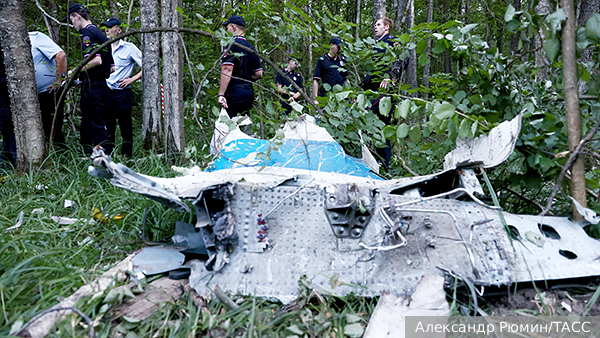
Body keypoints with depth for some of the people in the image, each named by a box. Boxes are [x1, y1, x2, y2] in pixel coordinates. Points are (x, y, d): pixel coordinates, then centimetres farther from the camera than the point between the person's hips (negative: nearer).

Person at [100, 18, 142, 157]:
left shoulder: (129, 48, -1)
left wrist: (132, 79, -10)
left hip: (122, 93, -4)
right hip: (106, 93, 5)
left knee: (126, 128, 0)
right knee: (107, 127, 7)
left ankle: (126, 156, 6)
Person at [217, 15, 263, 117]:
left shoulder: (231, 44, -7)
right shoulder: (251, 47, 17)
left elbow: (227, 69, -18)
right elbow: (259, 74, 15)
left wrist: (221, 94, -21)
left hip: (235, 92, -8)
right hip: (249, 92, 8)